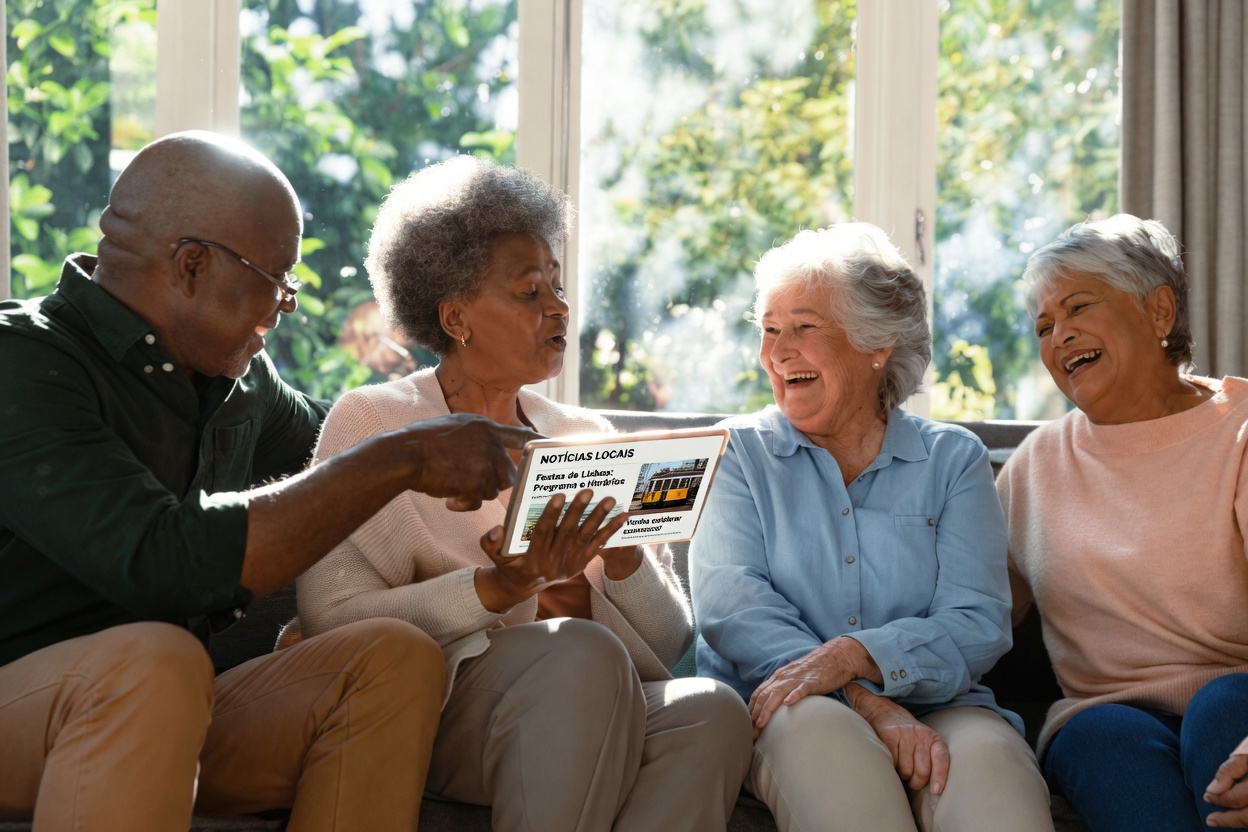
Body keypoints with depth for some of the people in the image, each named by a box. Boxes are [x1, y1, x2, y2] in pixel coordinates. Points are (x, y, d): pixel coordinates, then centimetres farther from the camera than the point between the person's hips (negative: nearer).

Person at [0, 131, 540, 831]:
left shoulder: (239, 380, 9)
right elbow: (166, 563, -29)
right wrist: (401, 460, -23)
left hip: (164, 720, 8)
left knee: (396, 659, -11)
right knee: (153, 662, -36)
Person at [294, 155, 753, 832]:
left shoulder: (588, 438, 20)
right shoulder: (371, 423, 6)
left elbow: (668, 643, 13)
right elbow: (333, 622, -9)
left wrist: (624, 554, -7)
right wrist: (502, 587, -18)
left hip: (596, 711, 4)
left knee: (712, 711, -29)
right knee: (583, 653, -35)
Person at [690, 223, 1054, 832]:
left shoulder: (953, 458, 13)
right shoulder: (738, 452, 11)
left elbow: (978, 623, -1)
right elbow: (729, 603, -6)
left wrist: (852, 655, -22)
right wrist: (868, 703, -21)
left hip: (931, 711, 1)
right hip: (777, 714, 0)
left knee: (985, 753, -33)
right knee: (815, 725, -36)